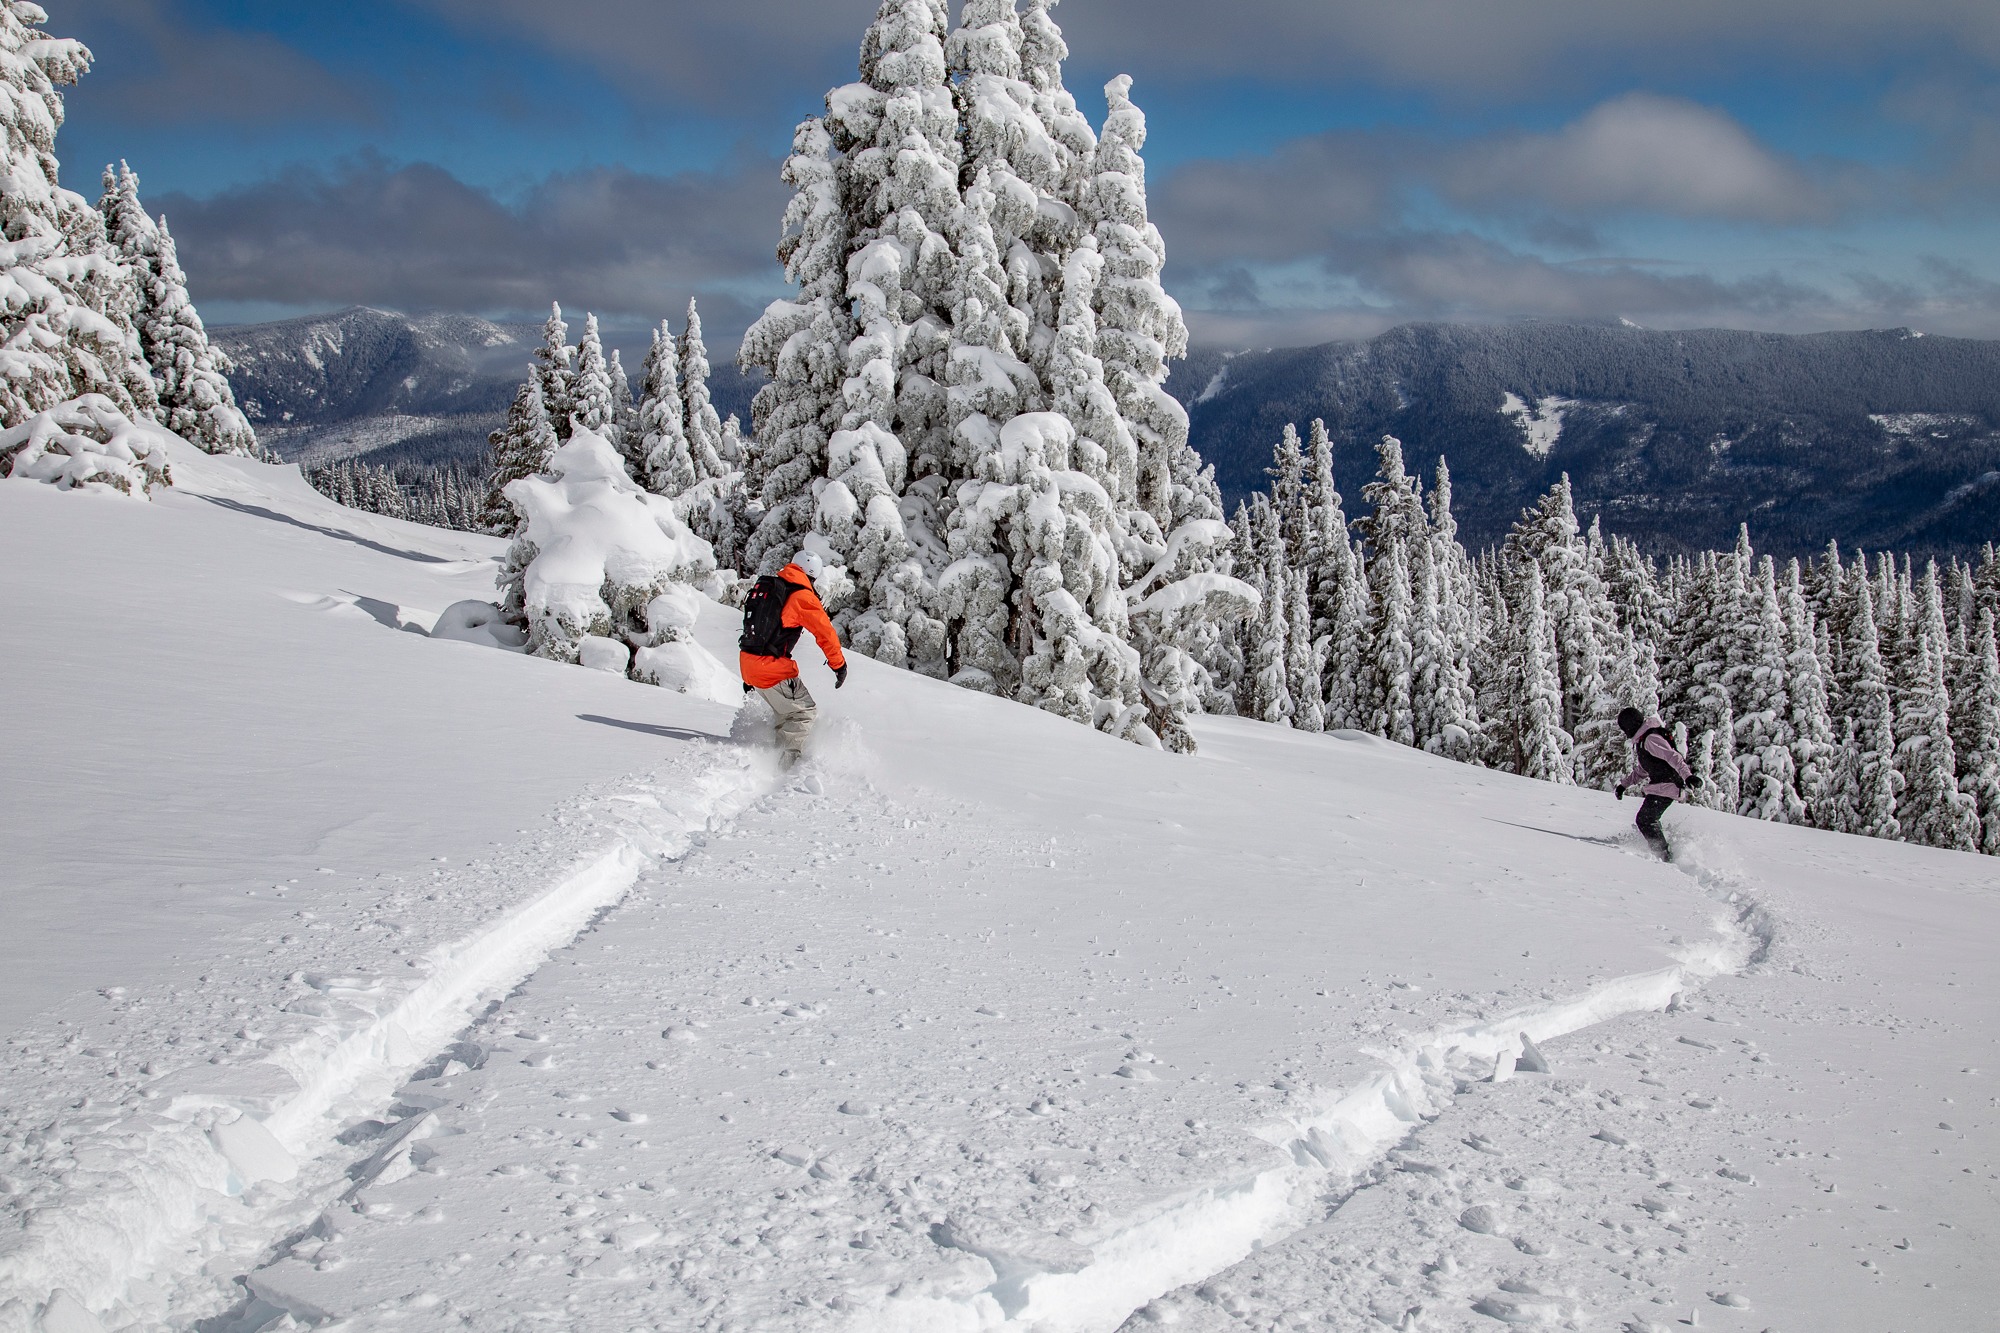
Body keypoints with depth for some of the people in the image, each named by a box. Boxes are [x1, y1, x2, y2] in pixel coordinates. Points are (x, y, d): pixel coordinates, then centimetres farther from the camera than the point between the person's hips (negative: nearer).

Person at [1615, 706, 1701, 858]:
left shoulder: (1650, 739, -16)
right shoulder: (1641, 741, 17)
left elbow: (1672, 756, -29)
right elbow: (1641, 771, 27)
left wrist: (1687, 775, -40)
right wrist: (1624, 784, 20)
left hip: (1667, 786, -10)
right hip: (1659, 786, 10)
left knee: (1644, 821, -11)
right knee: (1648, 820, 16)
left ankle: (1664, 855, -11)